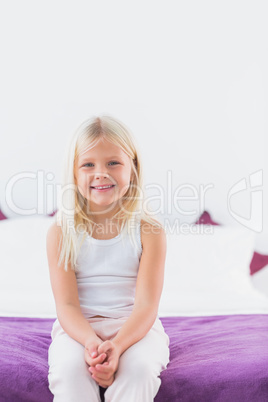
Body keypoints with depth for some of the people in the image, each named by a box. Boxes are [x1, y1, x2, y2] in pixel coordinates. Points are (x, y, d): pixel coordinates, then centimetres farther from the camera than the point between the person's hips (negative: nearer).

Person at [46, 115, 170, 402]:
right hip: (79, 329, 1)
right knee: (69, 368, -30)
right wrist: (91, 341, -28)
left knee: (138, 367, -31)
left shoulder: (149, 231, -4)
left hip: (134, 327, 0)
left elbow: (146, 305, -11)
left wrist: (117, 345, -29)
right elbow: (66, 305, -8)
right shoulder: (61, 233, -1)